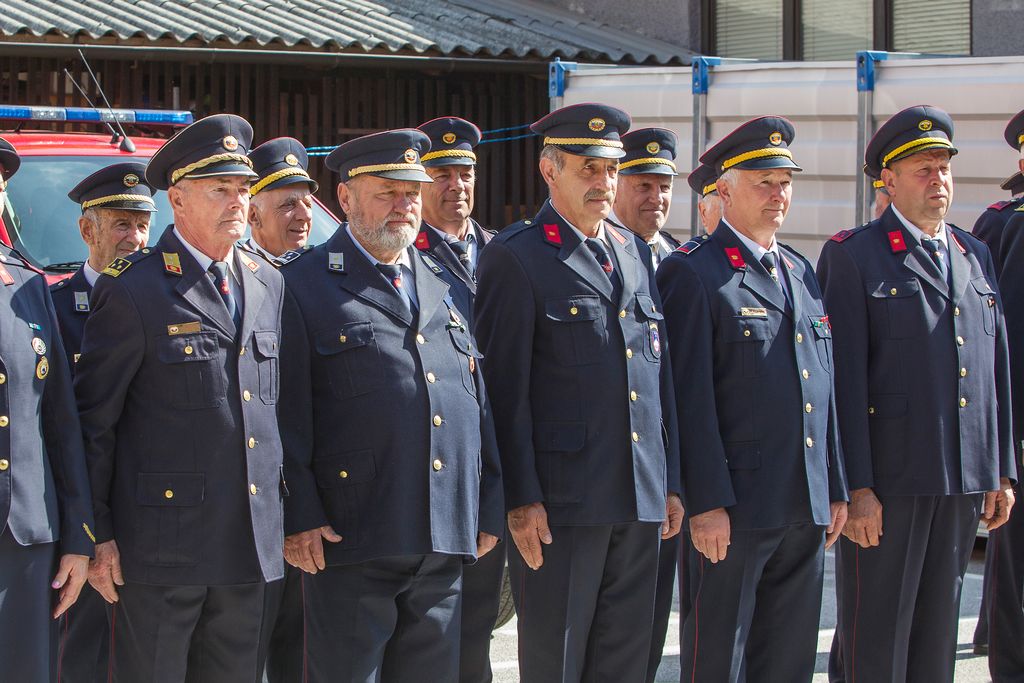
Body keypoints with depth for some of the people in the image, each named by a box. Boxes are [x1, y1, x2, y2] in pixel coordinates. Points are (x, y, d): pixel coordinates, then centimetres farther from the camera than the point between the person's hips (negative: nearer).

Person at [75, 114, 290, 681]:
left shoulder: (268, 285, 12)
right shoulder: (133, 290, -6)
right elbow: (93, 418, -4)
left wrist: (288, 512, 14)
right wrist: (96, 534, -7)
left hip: (251, 546, 5)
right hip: (161, 546, -5)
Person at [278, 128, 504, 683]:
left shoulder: (441, 284, 18)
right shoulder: (305, 284, 0)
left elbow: (479, 401, 19)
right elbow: (286, 414, -7)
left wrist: (490, 510, 14)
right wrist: (299, 516, -14)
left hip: (446, 546, 6)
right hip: (351, 540, -5)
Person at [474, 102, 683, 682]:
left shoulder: (636, 252, 15)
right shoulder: (515, 258, -5)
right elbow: (506, 389, -9)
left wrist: (671, 482, 13)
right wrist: (522, 499, -14)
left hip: (641, 501, 6)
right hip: (562, 502, -6)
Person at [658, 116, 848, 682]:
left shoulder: (802, 273, 17)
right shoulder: (693, 274, -6)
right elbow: (691, 399, -12)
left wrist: (835, 488, 15)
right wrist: (707, 503, -17)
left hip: (807, 509, 7)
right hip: (732, 508, -7)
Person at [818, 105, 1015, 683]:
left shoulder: (976, 256, 16)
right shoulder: (853, 256, -3)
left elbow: (997, 371, 16)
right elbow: (844, 376, -9)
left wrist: (1001, 472, 11)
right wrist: (854, 485, -15)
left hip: (965, 483, 5)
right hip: (886, 480, -5)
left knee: (937, 637, 11)